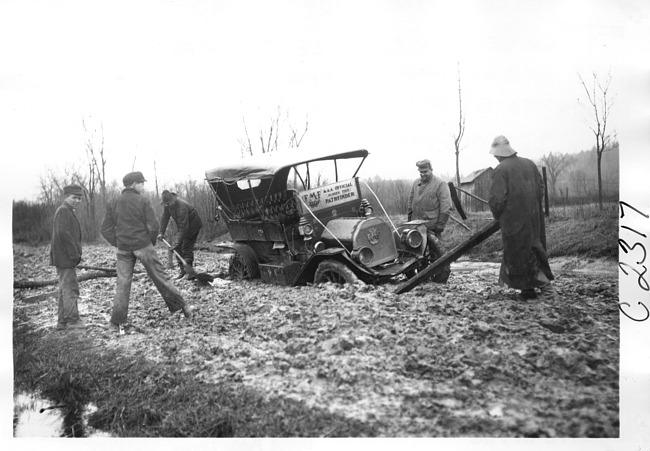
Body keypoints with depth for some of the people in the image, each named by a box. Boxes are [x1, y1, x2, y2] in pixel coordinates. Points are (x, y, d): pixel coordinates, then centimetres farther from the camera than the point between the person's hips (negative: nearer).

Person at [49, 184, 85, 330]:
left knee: (65, 289, 12)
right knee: (70, 288, -8)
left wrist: (75, 254, 16)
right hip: (65, 257, -11)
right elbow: (63, 233, -23)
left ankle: (62, 322, 17)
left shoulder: (68, 212, 20)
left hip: (64, 258, 11)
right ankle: (72, 320, -5)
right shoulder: (63, 211, -12)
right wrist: (75, 254, -21)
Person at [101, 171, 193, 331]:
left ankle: (116, 321, 8)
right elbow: (153, 225, -10)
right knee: (160, 276, 3)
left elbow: (106, 230, 6)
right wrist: (152, 242, 5)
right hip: (143, 245, -3)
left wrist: (118, 244, 10)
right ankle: (181, 306, 10)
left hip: (123, 249, 4)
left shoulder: (113, 204, 7)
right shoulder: (143, 201, -5)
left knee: (122, 283, 8)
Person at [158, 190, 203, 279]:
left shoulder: (181, 206, -36)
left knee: (186, 248, -13)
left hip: (192, 226, -8)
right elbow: (165, 217, -1)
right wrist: (161, 232, -7)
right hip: (181, 227, 8)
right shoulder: (167, 205, -11)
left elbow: (184, 226, -37)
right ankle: (182, 270, 11)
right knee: (178, 248, 2)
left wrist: (178, 242, -38)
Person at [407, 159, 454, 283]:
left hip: (432, 226, -6)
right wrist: (410, 221, 14)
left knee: (436, 251, -3)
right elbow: (410, 204, 21)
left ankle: (441, 277, 8)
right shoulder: (415, 184, 15)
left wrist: (440, 225, -13)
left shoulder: (440, 184, -3)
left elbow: (446, 207, -8)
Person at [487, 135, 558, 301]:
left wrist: (497, 215, 0)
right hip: (534, 218, 7)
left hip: (514, 220, -7)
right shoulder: (530, 164, 7)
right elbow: (541, 188, 13)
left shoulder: (501, 170, -13)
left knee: (519, 255, 3)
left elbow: (496, 199, -18)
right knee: (533, 249, 15)